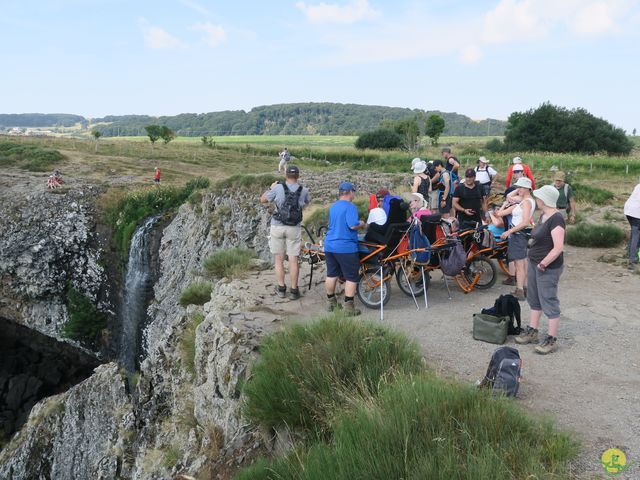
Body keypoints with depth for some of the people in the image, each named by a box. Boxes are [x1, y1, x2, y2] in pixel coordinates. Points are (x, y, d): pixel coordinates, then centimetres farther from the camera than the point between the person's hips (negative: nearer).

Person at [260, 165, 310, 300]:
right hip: (294, 229, 1)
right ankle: (294, 290, 7)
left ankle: (281, 288, 13)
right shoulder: (303, 190, -1)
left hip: (278, 227, -1)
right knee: (293, 260, 5)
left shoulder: (278, 188, -8)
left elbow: (263, 200, 4)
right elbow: (307, 201, 22)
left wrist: (271, 188, 19)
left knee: (279, 259, 9)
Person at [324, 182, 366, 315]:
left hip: (329, 245, 8)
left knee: (331, 275, 15)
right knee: (351, 277, 1)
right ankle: (348, 306, -1)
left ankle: (330, 302, 24)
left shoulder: (333, 207, 13)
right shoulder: (350, 206, -13)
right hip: (346, 248, -7)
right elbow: (353, 225, -23)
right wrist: (361, 224, -2)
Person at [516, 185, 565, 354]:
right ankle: (532, 331, 31)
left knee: (549, 302, -2)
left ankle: (551, 340, 7)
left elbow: (558, 247, -26)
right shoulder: (543, 215, 8)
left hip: (548, 268, -10)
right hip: (534, 264, 10)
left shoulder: (556, 219, -21)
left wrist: (543, 264, -22)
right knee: (534, 300, 18)